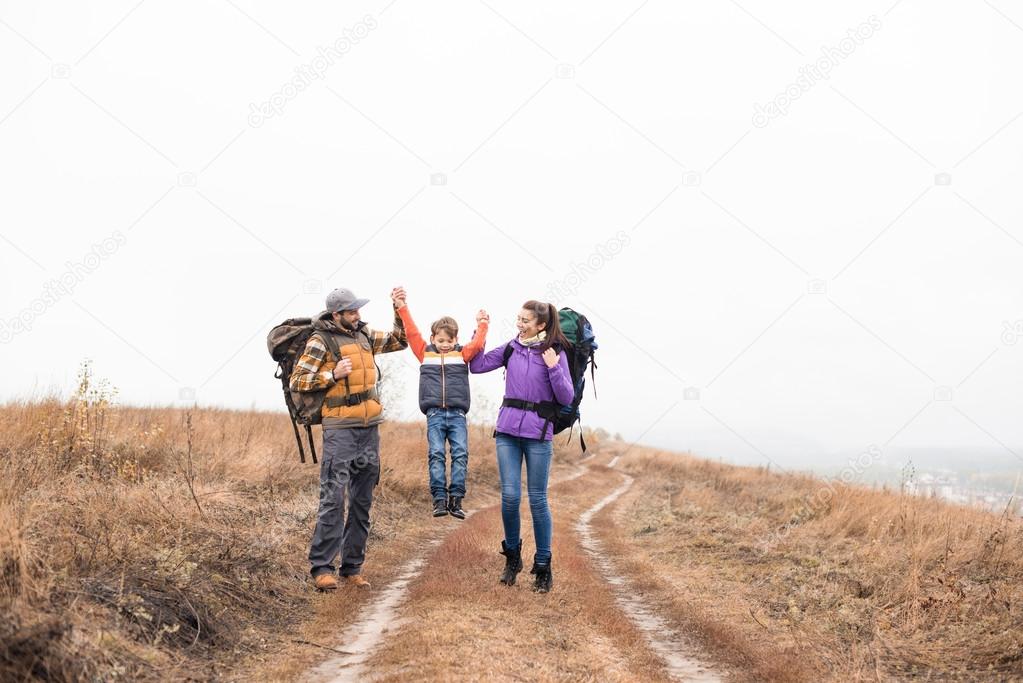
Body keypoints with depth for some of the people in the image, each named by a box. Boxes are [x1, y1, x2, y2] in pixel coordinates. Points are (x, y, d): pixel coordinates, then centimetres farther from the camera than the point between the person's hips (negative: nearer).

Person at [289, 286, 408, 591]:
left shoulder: (364, 334, 12)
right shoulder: (321, 341, -5)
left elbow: (399, 340, 24)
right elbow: (296, 381, -6)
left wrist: (399, 309, 11)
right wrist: (333, 375, -13)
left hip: (370, 429, 6)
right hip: (340, 430, -6)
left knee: (362, 502, 8)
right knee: (333, 499, -11)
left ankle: (352, 568, 14)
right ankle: (321, 567, -5)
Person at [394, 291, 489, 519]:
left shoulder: (462, 354, 10)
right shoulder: (425, 353, 10)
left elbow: (477, 345, -2)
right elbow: (412, 333, 5)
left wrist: (482, 324, 3)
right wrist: (402, 307, 3)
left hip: (457, 415, 0)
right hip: (434, 414, 0)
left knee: (460, 455, -8)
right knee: (436, 455, -8)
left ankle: (456, 499, -6)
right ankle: (439, 498, -9)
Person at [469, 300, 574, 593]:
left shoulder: (555, 353, -3)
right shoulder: (511, 348, 7)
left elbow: (566, 398, -6)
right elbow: (477, 365, 13)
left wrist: (553, 368, -18)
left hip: (538, 434, -3)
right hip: (507, 429, 3)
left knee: (537, 499, 2)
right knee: (510, 496, -1)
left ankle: (543, 566, 13)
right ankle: (512, 557, 18)